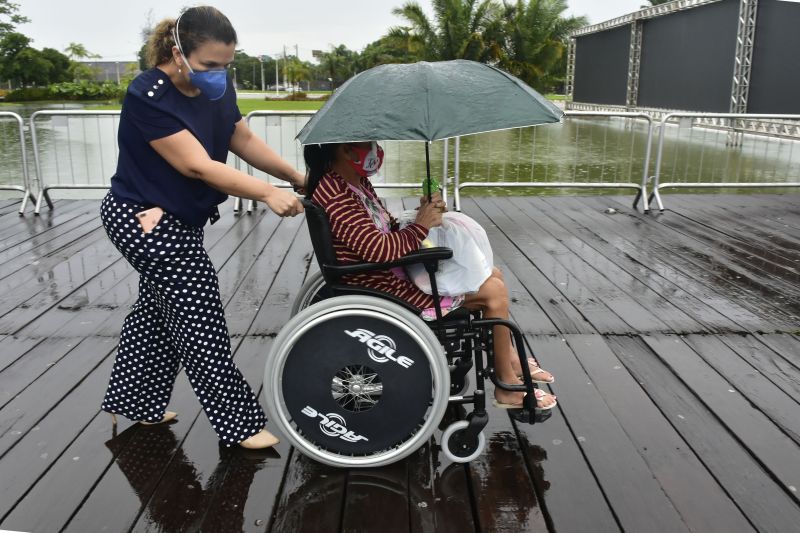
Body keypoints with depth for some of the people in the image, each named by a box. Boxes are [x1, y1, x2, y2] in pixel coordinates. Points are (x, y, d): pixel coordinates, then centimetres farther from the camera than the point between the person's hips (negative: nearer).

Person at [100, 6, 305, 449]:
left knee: (157, 309, 18)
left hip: (177, 221, 9)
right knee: (198, 321, -4)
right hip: (145, 221, -9)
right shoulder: (148, 97, -25)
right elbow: (197, 165, -31)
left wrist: (297, 177, -3)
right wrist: (267, 194, -35)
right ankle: (238, 424, 7)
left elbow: (244, 140, 5)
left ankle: (130, 404, 37)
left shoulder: (216, 87, -2)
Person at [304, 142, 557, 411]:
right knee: (493, 291, -11)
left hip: (399, 272, 10)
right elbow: (380, 249, -28)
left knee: (493, 274, 13)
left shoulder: (357, 183, 9)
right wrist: (421, 226, -15)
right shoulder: (334, 195, -23)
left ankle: (510, 359, 28)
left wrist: (425, 215, -6)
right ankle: (507, 387, 4)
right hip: (386, 292, -10)